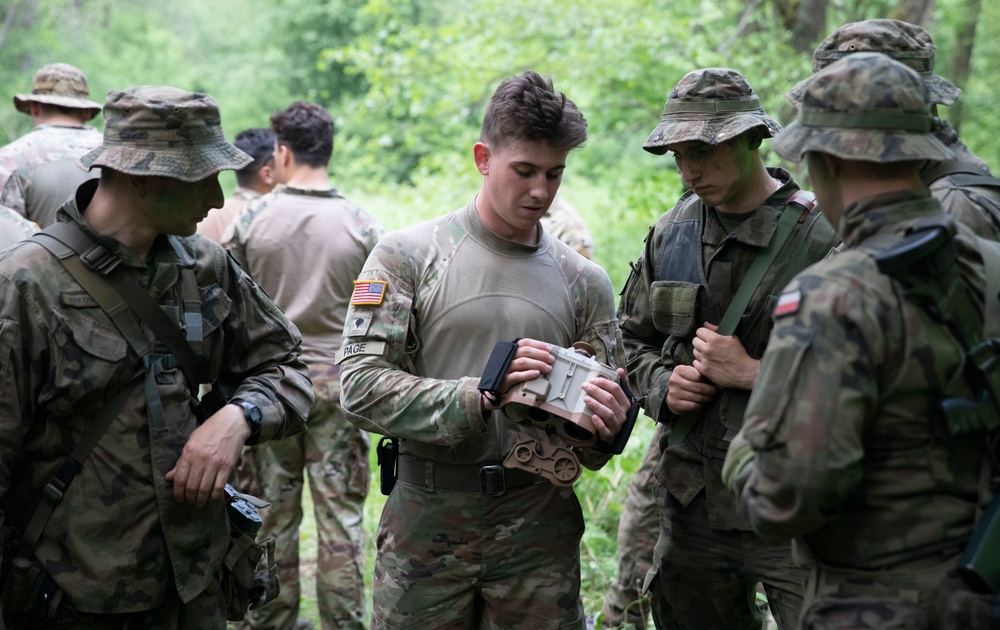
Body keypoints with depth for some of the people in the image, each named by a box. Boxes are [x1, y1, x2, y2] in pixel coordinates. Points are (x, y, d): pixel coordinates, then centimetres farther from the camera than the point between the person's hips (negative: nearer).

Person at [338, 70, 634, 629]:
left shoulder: (586, 281, 6)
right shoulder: (407, 256, -2)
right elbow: (362, 386, -12)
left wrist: (605, 427, -15)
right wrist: (479, 395, -23)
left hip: (539, 526, 2)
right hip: (426, 522, -2)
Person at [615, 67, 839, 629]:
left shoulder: (824, 237, -12)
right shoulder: (671, 234, 7)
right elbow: (634, 338, 20)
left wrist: (751, 373, -18)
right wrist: (661, 382, -1)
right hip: (692, 506, 6)